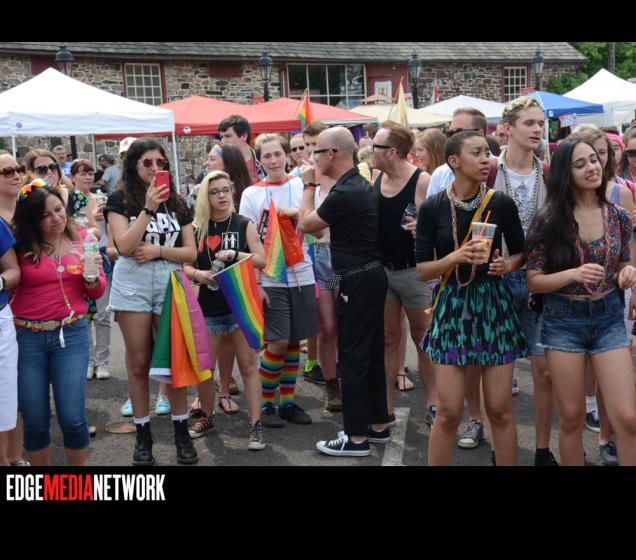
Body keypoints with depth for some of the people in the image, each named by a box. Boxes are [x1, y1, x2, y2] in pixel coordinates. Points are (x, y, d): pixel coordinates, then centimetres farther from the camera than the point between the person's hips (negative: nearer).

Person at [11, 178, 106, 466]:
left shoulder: (81, 238, 3)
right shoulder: (20, 245, -3)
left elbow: (98, 291, 5)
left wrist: (91, 277, -13)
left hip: (71, 334, 1)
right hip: (27, 337, 0)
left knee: (72, 418, -5)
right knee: (35, 421, 5)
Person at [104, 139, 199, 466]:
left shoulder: (177, 203, 11)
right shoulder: (120, 200, 2)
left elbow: (191, 253, 6)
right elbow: (124, 246, -12)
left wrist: (158, 250, -10)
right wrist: (148, 208, -16)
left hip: (170, 284, 2)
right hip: (132, 286, -2)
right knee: (138, 364, 4)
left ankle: (181, 432, 13)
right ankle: (143, 435, 15)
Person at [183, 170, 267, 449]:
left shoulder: (244, 224, 0)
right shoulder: (197, 228, 4)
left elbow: (262, 259, -4)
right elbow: (185, 265, 6)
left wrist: (234, 254, -19)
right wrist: (197, 274, -16)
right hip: (209, 306, 2)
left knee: (248, 365, 0)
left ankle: (256, 425, 4)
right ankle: (207, 417, 27)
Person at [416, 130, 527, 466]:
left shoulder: (502, 204, -3)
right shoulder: (432, 208, -5)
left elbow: (520, 253, 10)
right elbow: (422, 270, -4)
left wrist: (506, 265, -11)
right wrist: (455, 257, -20)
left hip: (494, 304, 1)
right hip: (452, 305, -1)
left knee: (500, 410, 4)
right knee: (449, 412, 0)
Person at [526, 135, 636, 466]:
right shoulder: (549, 220, -8)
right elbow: (533, 282, -7)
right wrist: (574, 274, -22)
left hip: (609, 318, 2)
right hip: (564, 321, -2)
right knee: (571, 417, 7)